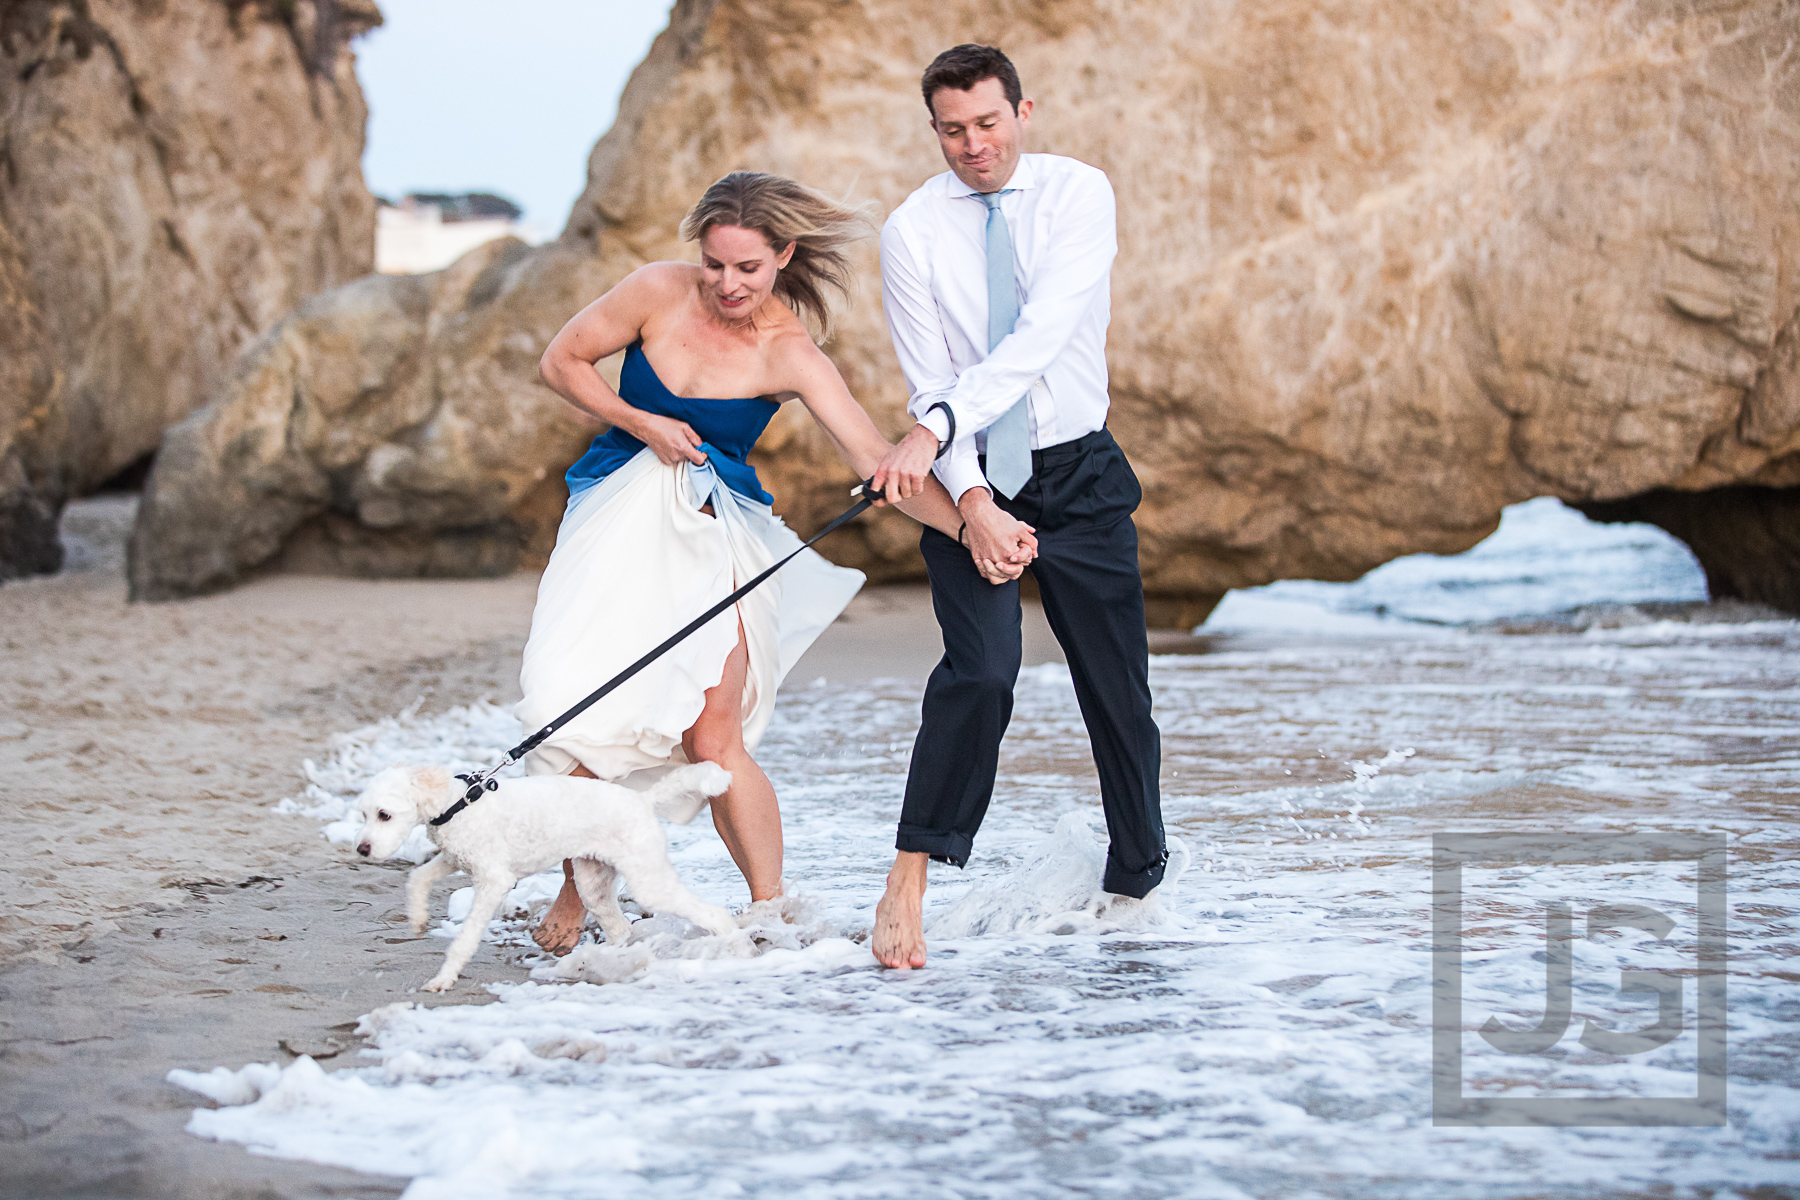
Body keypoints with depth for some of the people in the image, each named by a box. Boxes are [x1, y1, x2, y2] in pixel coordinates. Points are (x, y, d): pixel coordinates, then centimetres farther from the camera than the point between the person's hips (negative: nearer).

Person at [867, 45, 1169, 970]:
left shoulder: (1079, 193, -8)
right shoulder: (912, 231, -6)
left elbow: (1040, 336, -21)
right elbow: (929, 383, -10)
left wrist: (934, 431, -30)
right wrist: (971, 503, -23)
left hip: (1080, 473, 1)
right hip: (969, 478, -1)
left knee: (1117, 686, 7)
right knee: (981, 670, -20)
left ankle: (1136, 884, 24)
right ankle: (906, 887, -16)